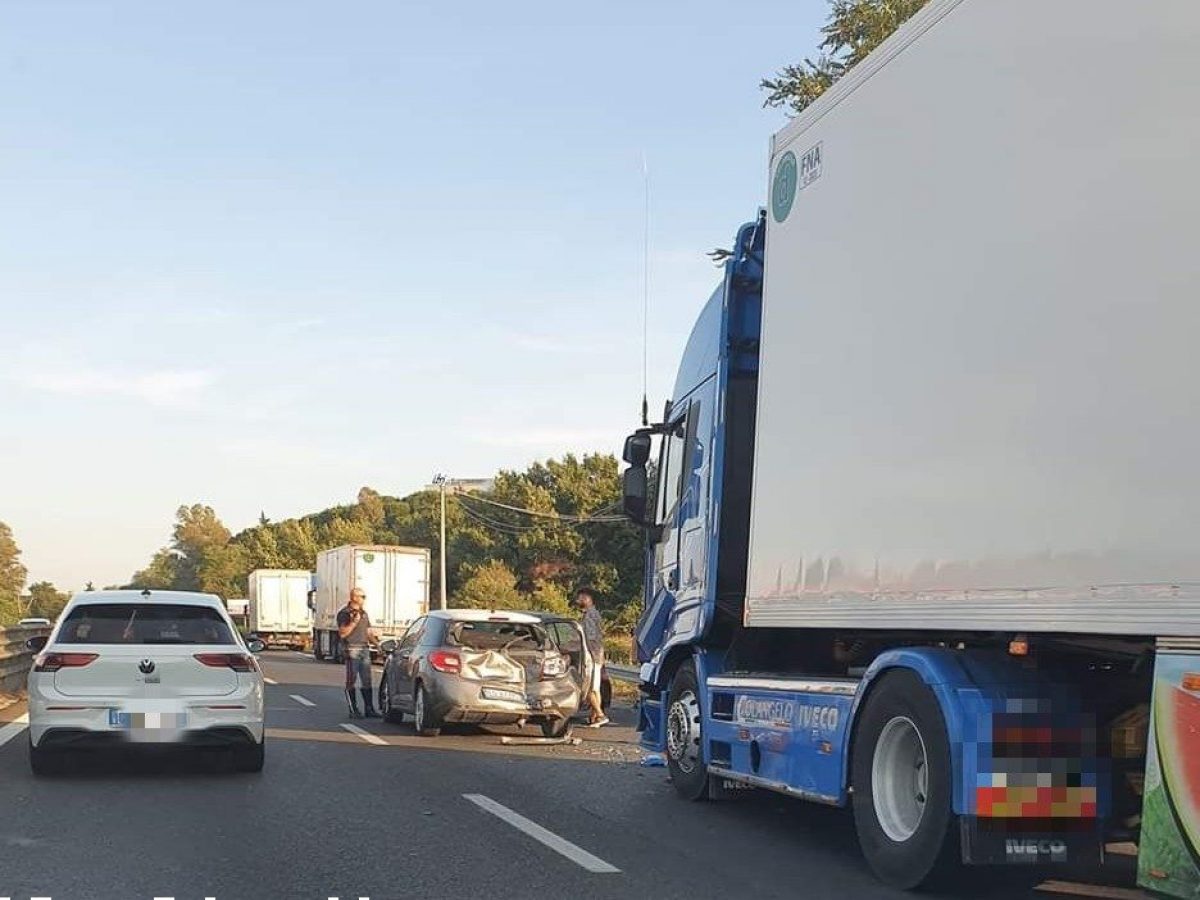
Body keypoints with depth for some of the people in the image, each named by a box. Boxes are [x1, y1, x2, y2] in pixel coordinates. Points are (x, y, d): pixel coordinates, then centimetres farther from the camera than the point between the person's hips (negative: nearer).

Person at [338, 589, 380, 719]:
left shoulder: (364, 613, 18)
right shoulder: (344, 613, -4)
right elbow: (342, 633, -12)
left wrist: (377, 642, 8)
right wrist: (354, 622, -19)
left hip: (365, 649, 7)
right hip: (351, 649, -7)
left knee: (366, 681, 6)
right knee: (351, 681, -1)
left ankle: (369, 709, 8)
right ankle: (353, 710, 1)